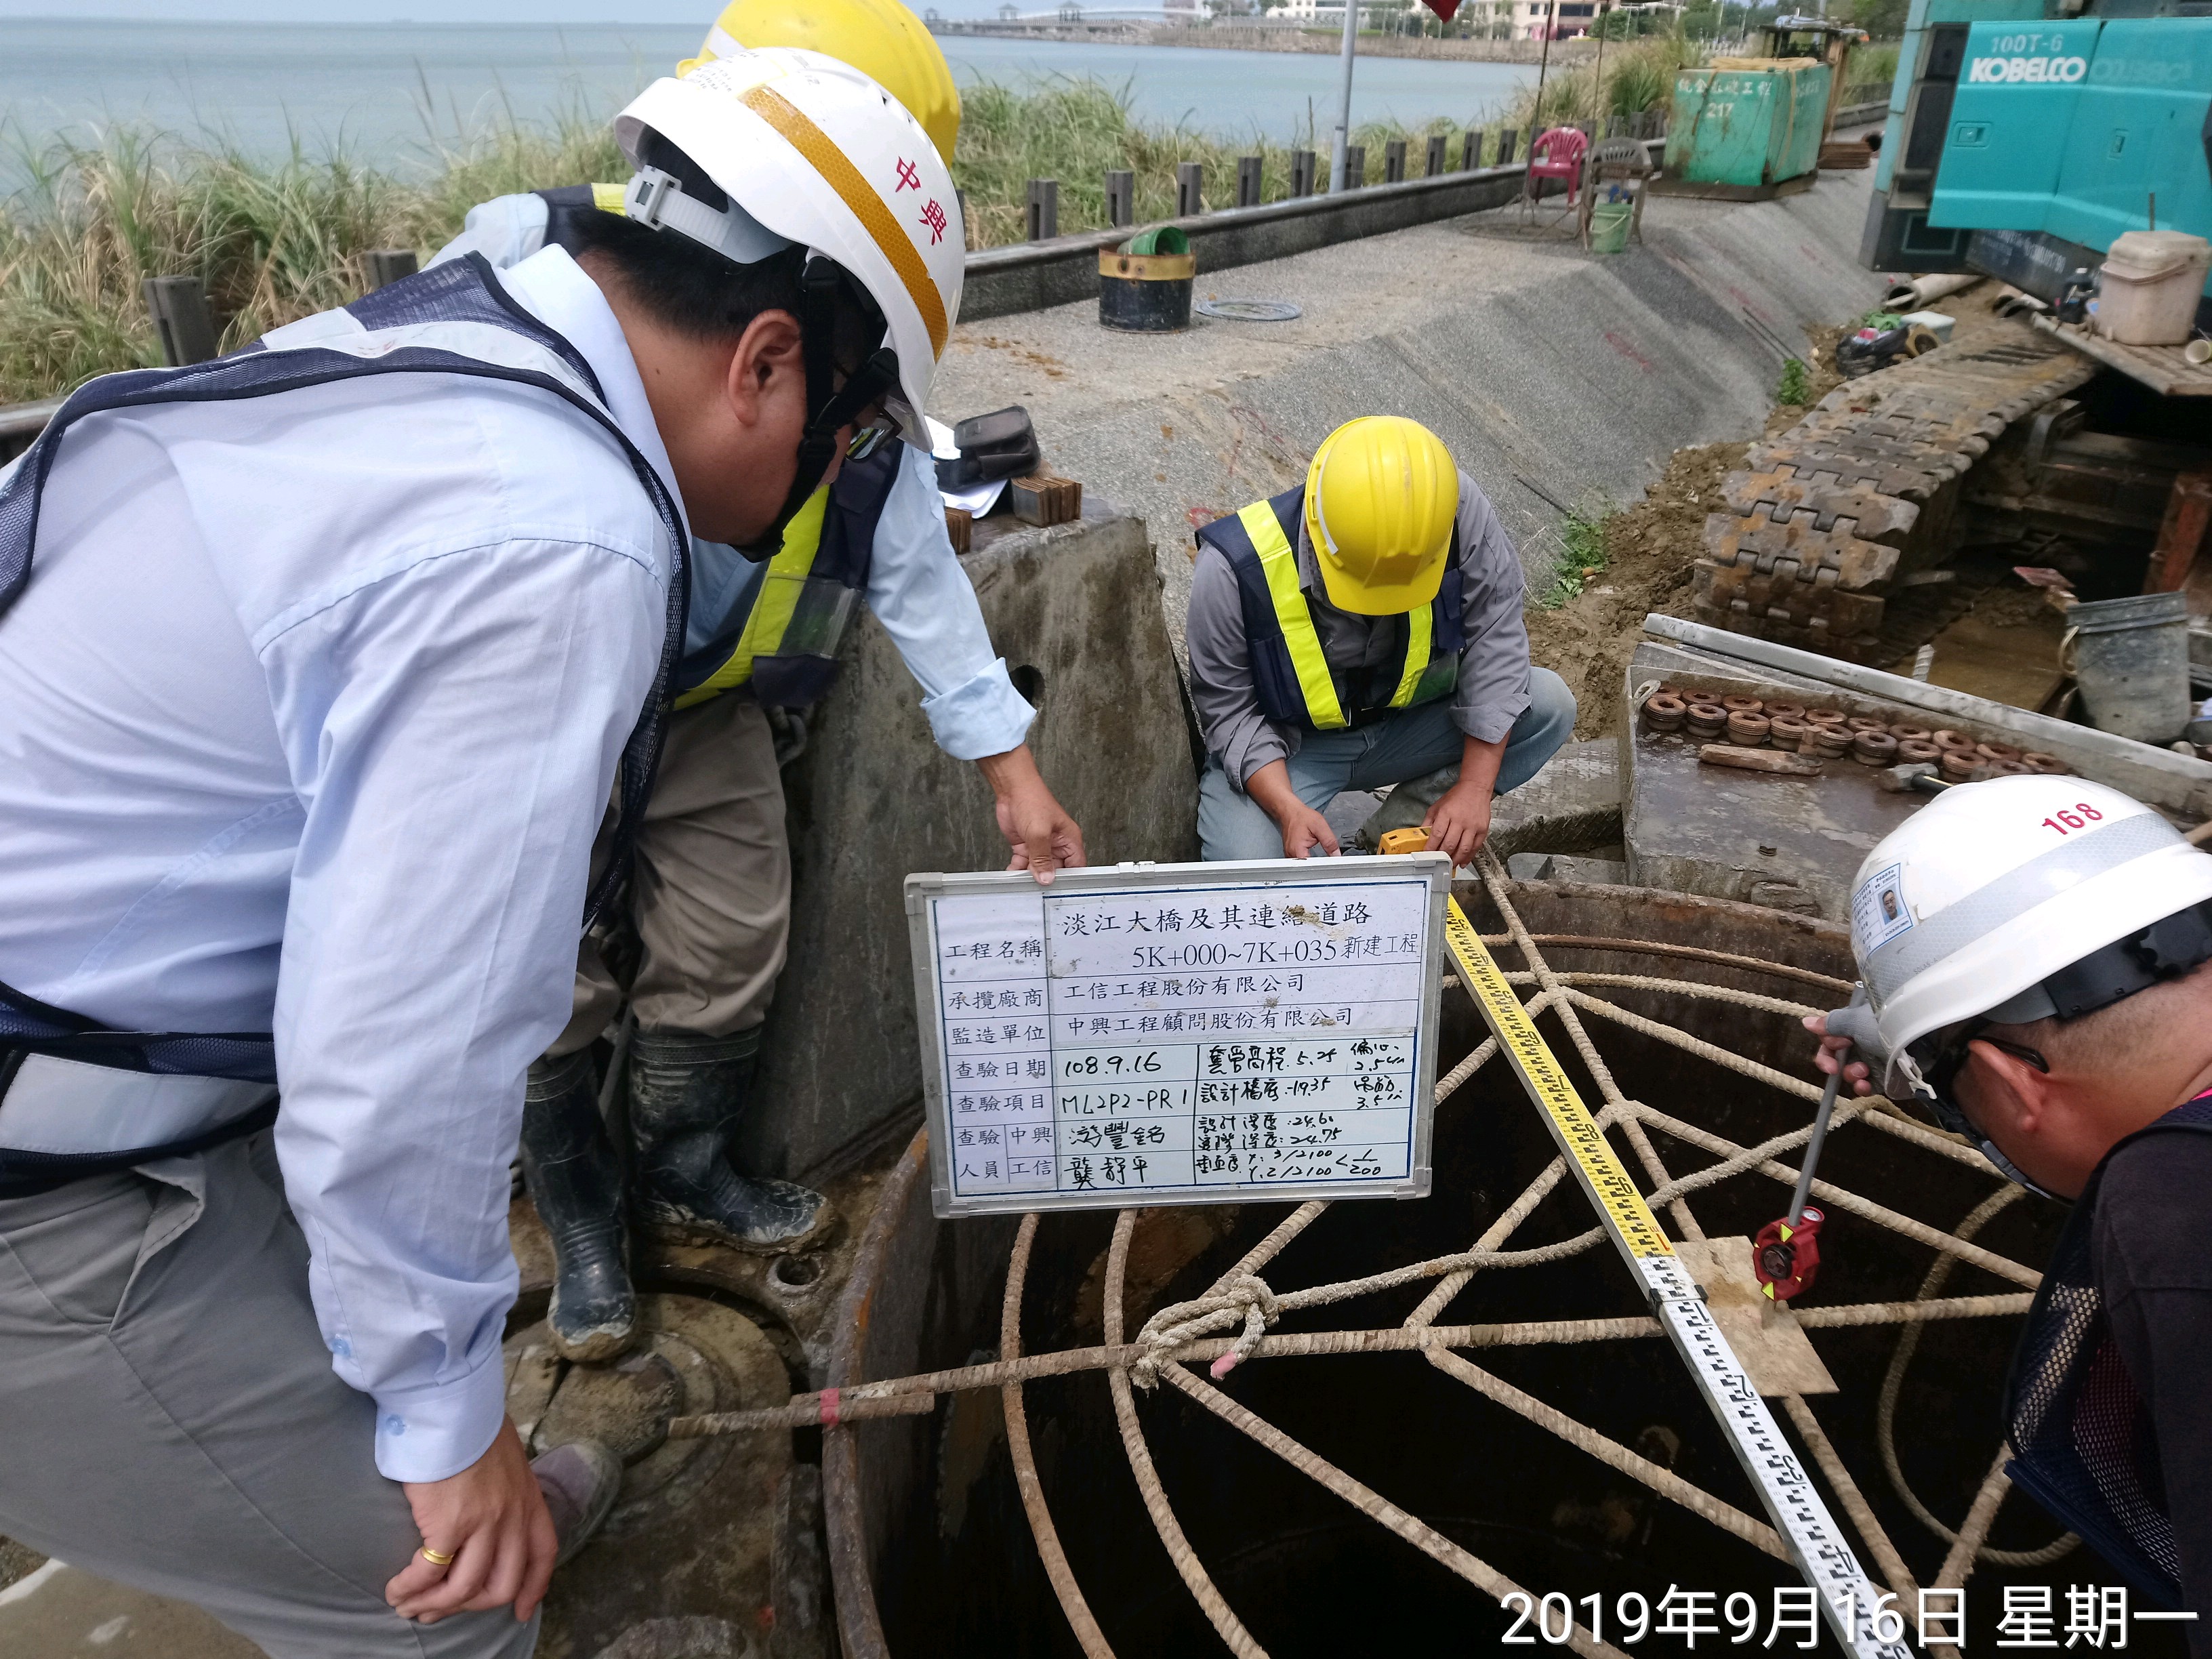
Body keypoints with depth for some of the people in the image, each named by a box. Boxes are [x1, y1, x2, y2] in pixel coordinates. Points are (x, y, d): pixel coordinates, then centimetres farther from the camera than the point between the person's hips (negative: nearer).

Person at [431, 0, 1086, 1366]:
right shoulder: (535, 260, -25)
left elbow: (917, 570, -5)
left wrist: (1014, 772, -4)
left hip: (702, 707, 4)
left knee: (730, 960, 9)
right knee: (552, 986, 6)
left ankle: (686, 1176, 38)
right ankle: (582, 1216, 33)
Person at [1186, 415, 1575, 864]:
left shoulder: (1461, 512, -24)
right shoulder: (1235, 565, -29)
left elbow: (1495, 642, -16)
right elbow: (1228, 710, -18)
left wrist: (1475, 788, -22)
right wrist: (1288, 810, -31)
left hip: (1411, 723, 4)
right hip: (1285, 746, -3)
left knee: (1549, 704, -18)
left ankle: (1398, 830, -10)